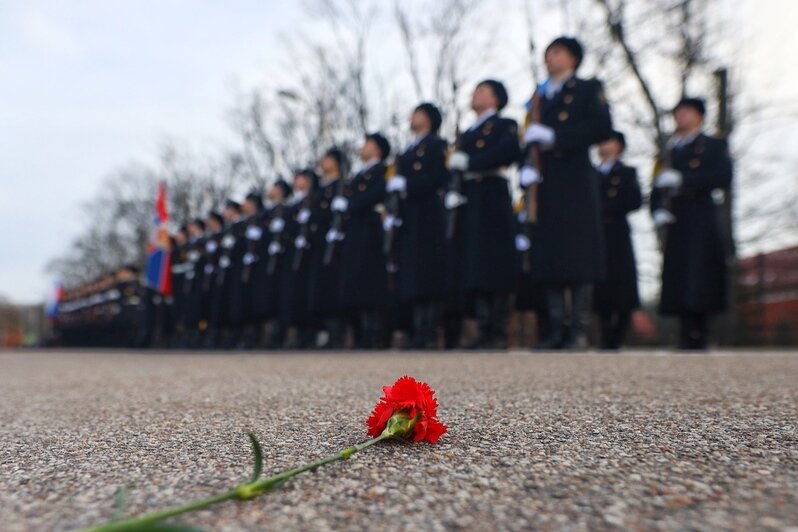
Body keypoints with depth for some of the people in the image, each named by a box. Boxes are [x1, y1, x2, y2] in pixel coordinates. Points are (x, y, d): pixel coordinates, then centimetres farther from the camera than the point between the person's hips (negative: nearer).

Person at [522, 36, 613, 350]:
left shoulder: (588, 89, 9)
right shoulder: (540, 96, 23)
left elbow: (603, 128, -7)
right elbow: (531, 140, 18)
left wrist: (554, 136, -14)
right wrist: (527, 169, -3)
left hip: (575, 183, -5)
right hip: (545, 185, 5)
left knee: (578, 255, -7)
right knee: (549, 258, 2)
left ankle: (578, 331, -1)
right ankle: (557, 330, 7)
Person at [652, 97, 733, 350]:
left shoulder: (714, 146, 10)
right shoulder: (671, 151, 24)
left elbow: (723, 177, -7)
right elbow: (658, 187, 19)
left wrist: (682, 179, -15)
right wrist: (657, 211, -2)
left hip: (701, 224, -4)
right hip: (675, 226, 4)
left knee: (697, 285, -13)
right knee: (678, 286, -1)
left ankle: (697, 340, -10)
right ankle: (688, 340, 4)